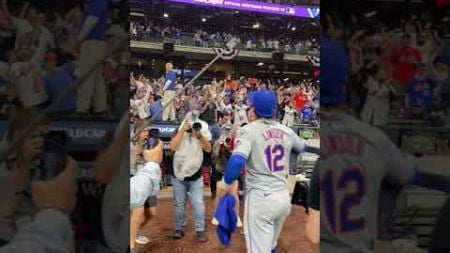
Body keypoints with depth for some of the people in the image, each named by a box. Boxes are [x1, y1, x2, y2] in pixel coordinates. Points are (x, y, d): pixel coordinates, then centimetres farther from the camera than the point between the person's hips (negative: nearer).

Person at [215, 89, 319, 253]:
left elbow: (237, 161, -25)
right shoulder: (287, 131, 6)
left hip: (260, 198, -6)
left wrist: (225, 184, -10)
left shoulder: (249, 130, -9)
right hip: (284, 197, 6)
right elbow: (303, 148, 26)